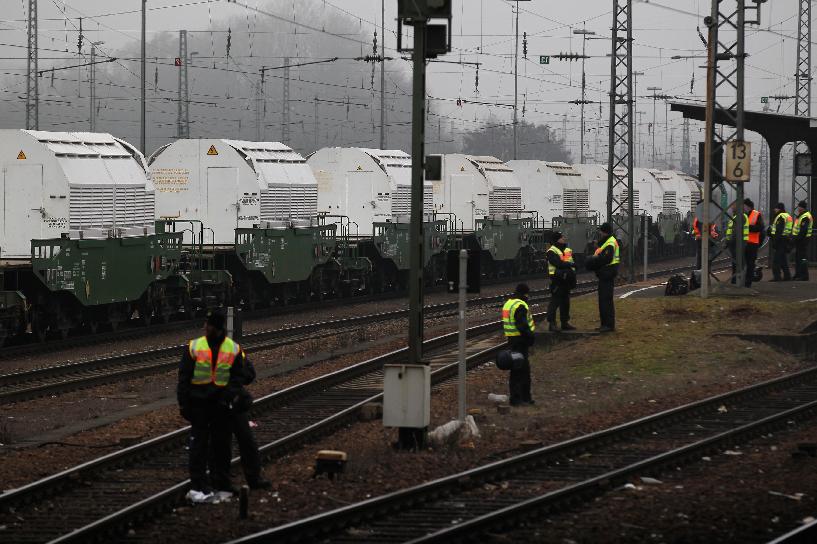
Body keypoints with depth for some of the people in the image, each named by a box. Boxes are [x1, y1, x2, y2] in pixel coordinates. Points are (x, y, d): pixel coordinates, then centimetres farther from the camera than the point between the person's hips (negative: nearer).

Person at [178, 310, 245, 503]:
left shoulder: (234, 350, 2)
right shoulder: (193, 348, -1)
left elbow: (237, 378, 3)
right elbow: (183, 378, 1)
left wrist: (227, 398, -12)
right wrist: (184, 404, -3)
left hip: (221, 405, 1)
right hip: (199, 402, -1)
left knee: (221, 446, 7)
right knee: (198, 445, -4)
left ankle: (220, 485, 16)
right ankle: (197, 487, -5)